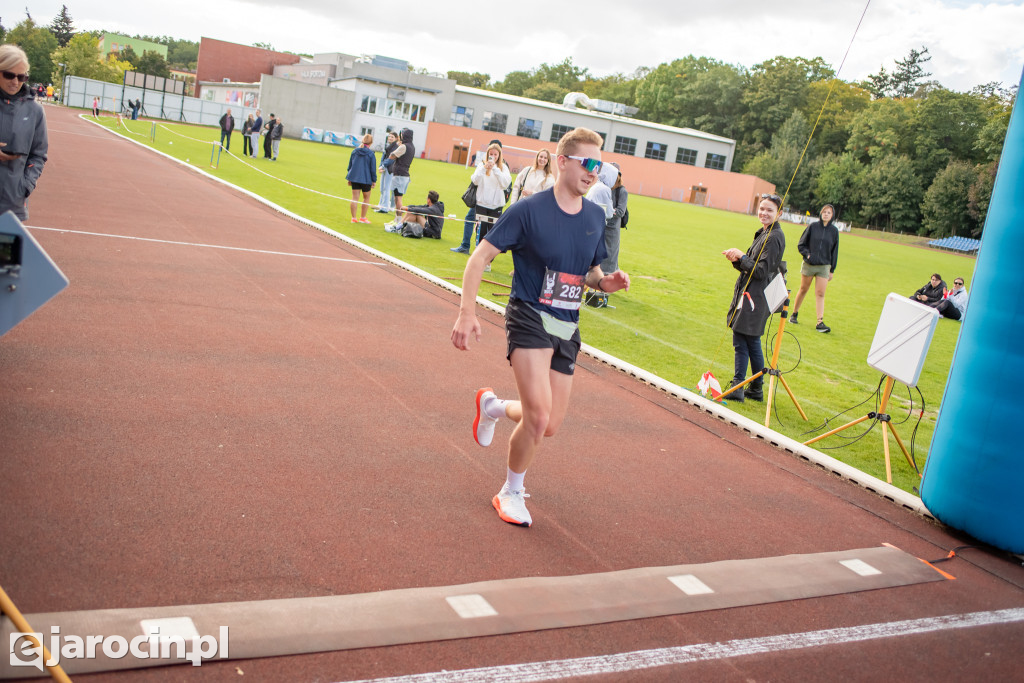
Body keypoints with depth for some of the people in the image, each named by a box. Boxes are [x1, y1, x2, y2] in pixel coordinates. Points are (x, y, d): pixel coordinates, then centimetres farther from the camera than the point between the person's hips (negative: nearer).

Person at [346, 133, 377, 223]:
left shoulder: (355, 151, 4)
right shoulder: (371, 154, -9)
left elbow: (350, 165, 11)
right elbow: (373, 169, -6)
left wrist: (349, 178, 20)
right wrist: (374, 180, 4)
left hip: (354, 178, 4)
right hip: (366, 179, -4)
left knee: (355, 198, 6)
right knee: (366, 198, 13)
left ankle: (354, 218, 7)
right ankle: (363, 218, 15)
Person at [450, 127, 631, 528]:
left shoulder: (596, 218, 6)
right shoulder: (528, 210, -11)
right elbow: (480, 257, -11)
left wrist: (608, 282, -5)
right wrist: (467, 311, -20)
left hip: (567, 329, 6)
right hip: (529, 318, -6)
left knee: (550, 427, 8)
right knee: (539, 416, -19)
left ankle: (493, 406, 40)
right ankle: (511, 492, 9)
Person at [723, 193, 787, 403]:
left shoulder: (773, 238, -15)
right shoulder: (764, 234, 16)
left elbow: (760, 271, -19)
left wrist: (741, 257, -13)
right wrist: (737, 260, -2)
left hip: (755, 296, -10)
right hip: (750, 293, 10)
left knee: (742, 342, -8)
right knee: (751, 343, 14)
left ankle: (737, 389, -3)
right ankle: (756, 389, 22)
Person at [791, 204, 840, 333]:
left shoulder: (834, 231, 4)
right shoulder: (813, 226, 0)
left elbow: (834, 251, 10)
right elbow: (801, 245, 5)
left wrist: (832, 270, 8)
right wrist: (807, 254, -14)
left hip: (824, 267, 1)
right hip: (809, 264, -1)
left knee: (820, 294, -6)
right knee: (803, 290, 9)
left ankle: (820, 322, -10)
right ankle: (794, 314, 27)